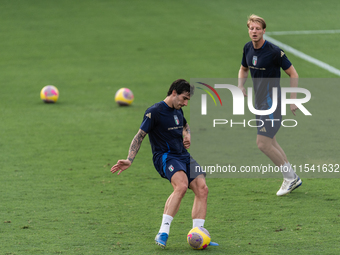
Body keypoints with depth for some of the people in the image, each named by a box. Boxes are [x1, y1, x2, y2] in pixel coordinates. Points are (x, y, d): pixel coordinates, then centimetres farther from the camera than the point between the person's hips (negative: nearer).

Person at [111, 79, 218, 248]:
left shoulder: (178, 111, 17)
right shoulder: (154, 112, -8)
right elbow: (140, 136, -7)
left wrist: (187, 136, 15)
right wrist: (129, 160, -15)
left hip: (184, 156, 8)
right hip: (165, 157, -8)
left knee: (202, 189, -9)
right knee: (181, 185, -33)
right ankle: (163, 233, -32)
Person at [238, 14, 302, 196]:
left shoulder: (274, 51, -19)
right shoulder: (248, 48, 3)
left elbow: (293, 74, -11)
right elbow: (244, 69, 21)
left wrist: (293, 99, -14)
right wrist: (241, 86, 1)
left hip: (272, 102, -8)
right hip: (259, 102, 8)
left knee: (262, 143, -11)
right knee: (270, 142, 14)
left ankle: (290, 177, 4)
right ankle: (293, 178, 26)